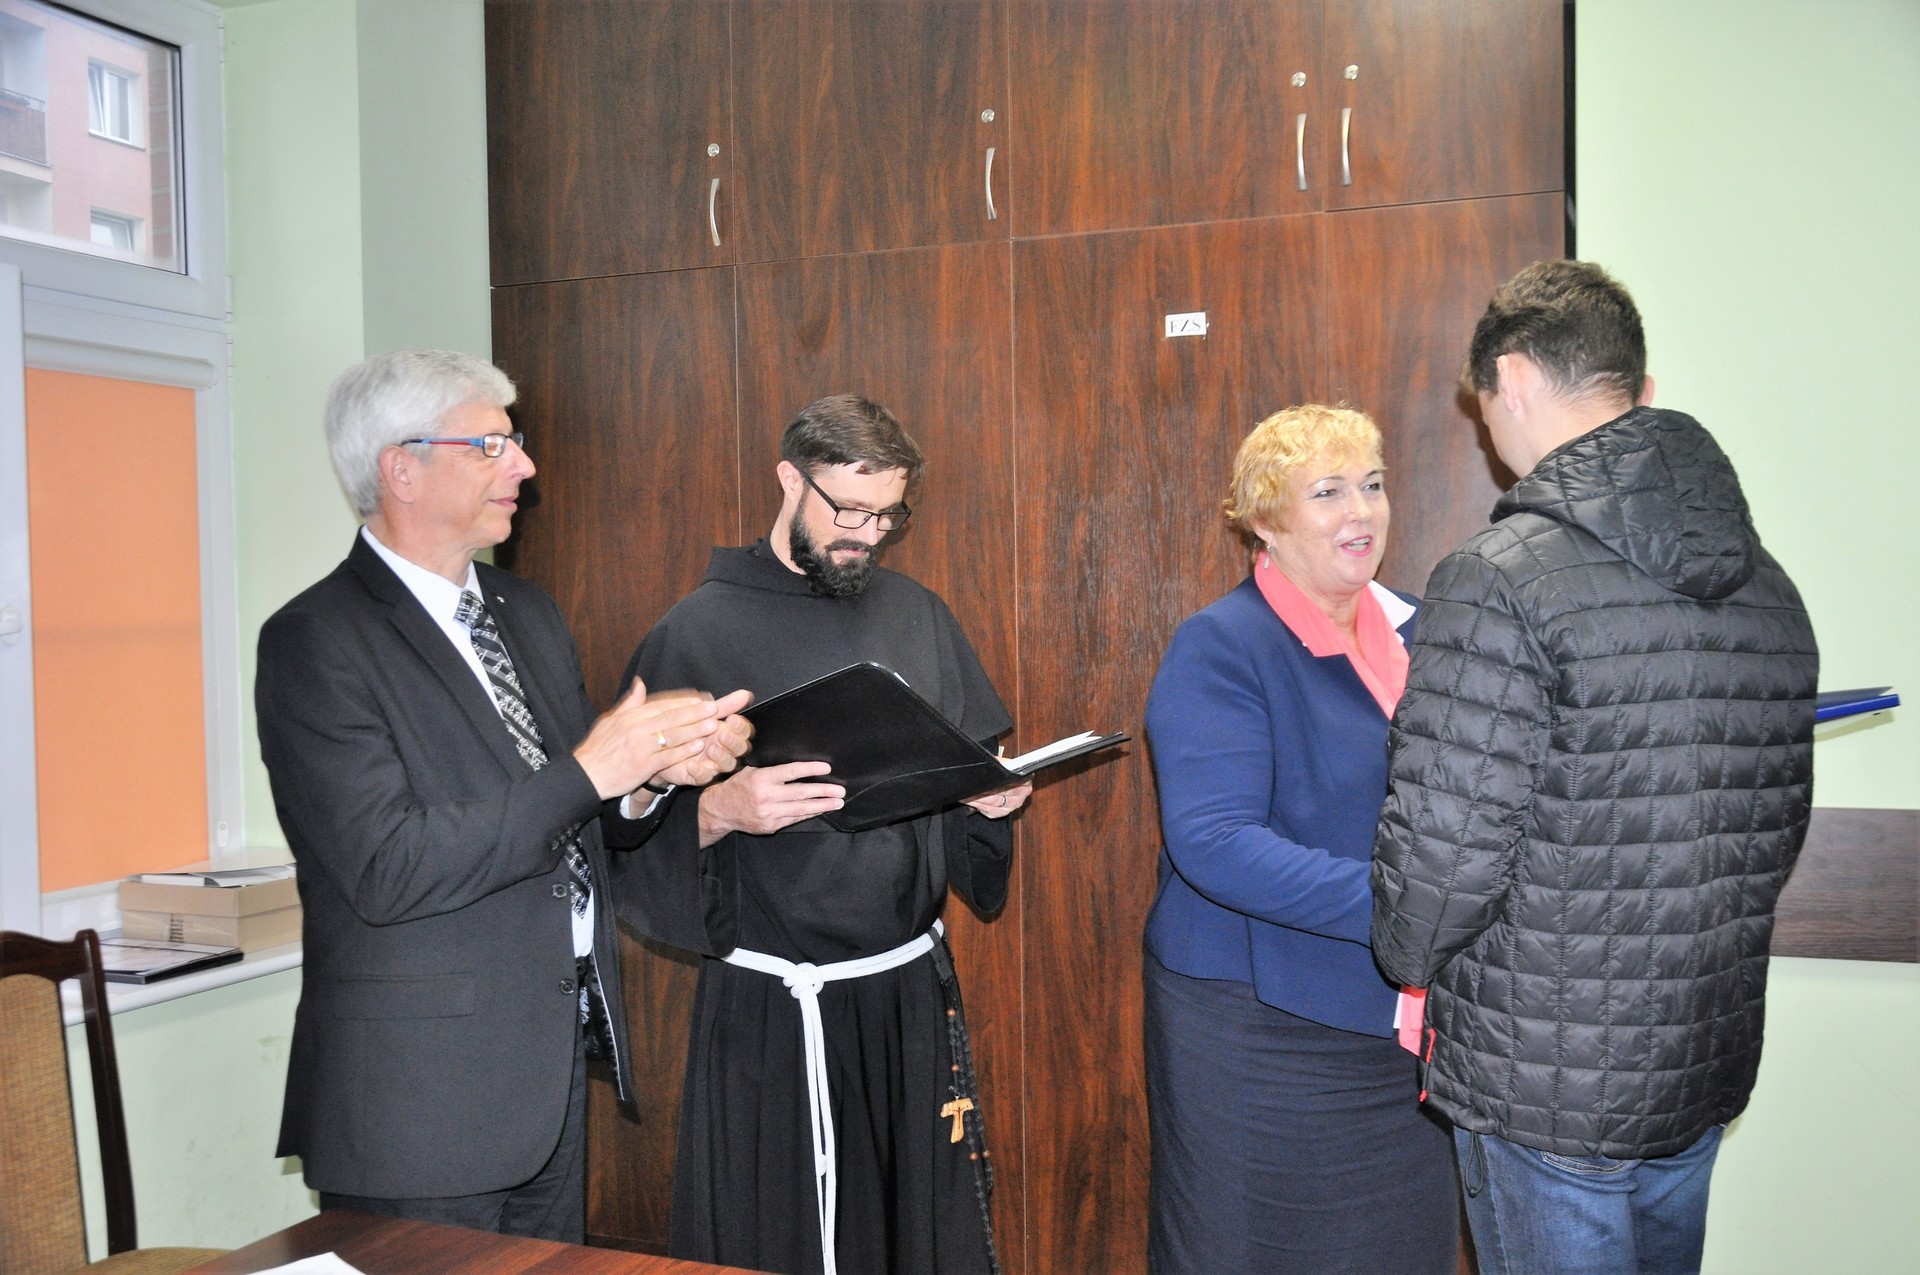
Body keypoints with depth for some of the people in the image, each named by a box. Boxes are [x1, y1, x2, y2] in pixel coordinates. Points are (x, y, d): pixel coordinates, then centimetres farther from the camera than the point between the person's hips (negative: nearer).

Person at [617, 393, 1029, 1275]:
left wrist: (991, 795, -4)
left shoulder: (918, 615, 8)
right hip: (772, 1008, -4)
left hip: (913, 987, 5)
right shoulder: (698, 632, -7)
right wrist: (722, 811, -26)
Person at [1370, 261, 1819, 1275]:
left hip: (1544, 1084, -7)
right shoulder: (1767, 587, 4)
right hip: (1707, 1068, 7)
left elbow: (1446, 840, -22)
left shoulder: (1500, 583, -20)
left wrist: (1408, 954, -1)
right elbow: (1776, 827, 12)